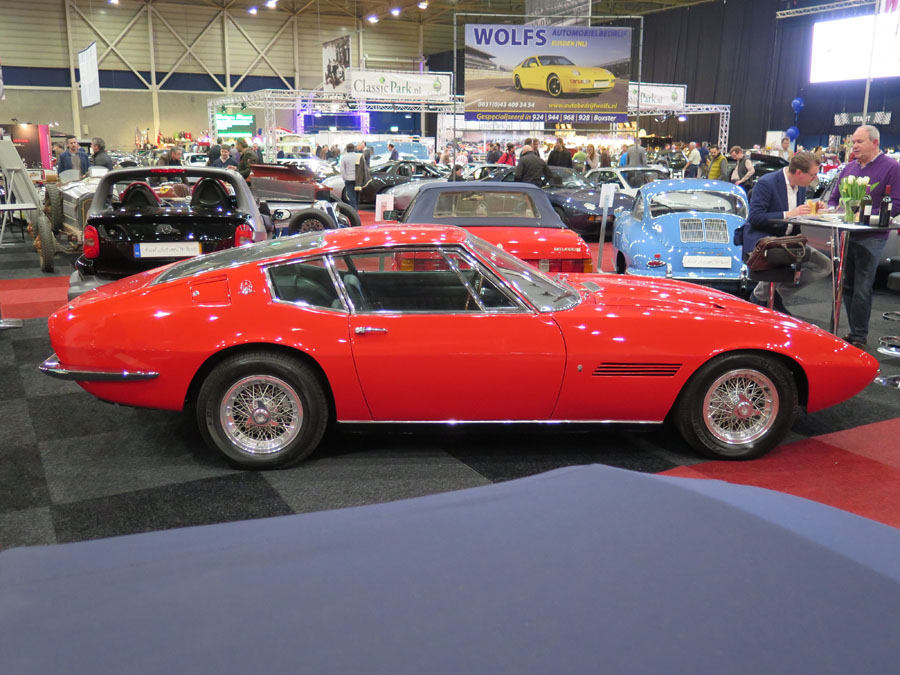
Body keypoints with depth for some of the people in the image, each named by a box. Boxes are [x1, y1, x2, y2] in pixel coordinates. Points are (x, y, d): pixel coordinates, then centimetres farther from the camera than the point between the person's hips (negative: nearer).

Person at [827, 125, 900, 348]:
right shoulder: (849, 168, 14)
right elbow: (834, 198, 22)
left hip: (871, 238, -6)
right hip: (846, 235, 6)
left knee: (862, 290, -5)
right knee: (848, 286, 10)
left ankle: (859, 336, 3)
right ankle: (854, 332, 20)